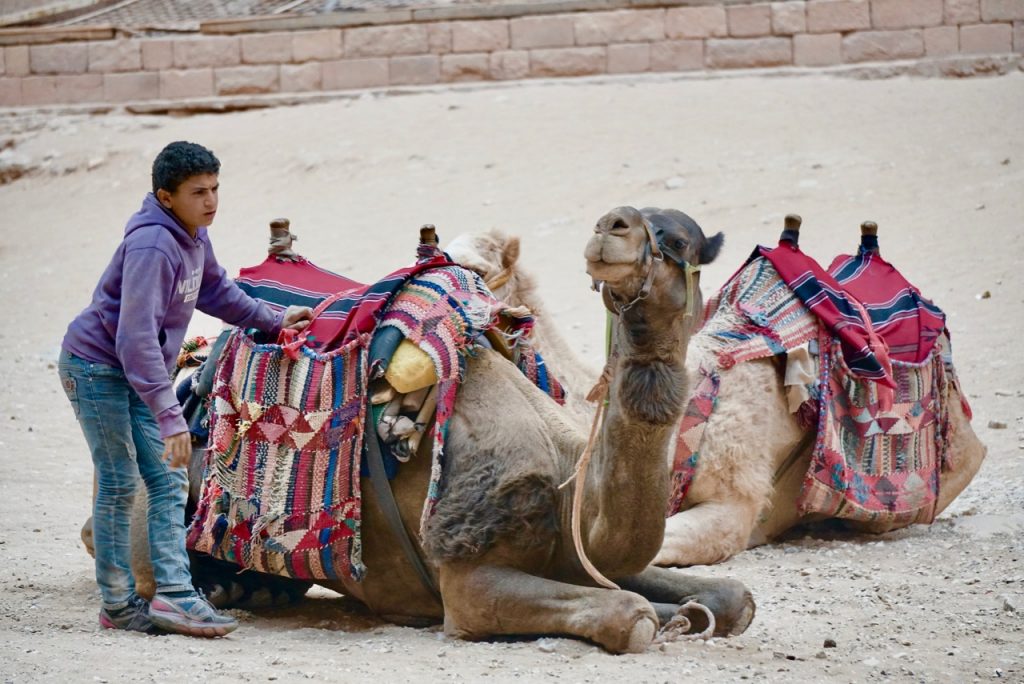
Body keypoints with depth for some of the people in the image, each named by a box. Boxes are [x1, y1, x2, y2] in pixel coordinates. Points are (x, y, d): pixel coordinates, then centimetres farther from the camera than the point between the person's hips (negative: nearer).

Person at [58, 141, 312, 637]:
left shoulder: (194, 235, 1)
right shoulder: (151, 247, -28)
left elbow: (215, 291, 24)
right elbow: (136, 338, -35)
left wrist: (273, 320, 25)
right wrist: (169, 417, -37)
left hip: (140, 372, 9)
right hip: (97, 367, -9)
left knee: (168, 480, 1)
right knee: (119, 483, -6)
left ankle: (174, 594, -4)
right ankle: (118, 605, 2)